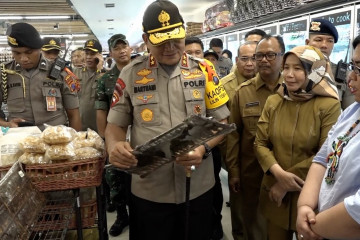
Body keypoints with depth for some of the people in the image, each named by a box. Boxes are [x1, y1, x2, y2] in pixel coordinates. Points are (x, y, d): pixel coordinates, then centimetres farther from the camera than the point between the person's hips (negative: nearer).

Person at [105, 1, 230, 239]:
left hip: (198, 187, 1)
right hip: (149, 191, 0)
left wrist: (204, 148, -17)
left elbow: (222, 121, 2)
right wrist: (115, 145, -19)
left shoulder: (204, 70, -1)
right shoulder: (131, 74, -1)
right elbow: (115, 124, 4)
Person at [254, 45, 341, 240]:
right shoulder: (273, 102, 2)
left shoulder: (329, 106, -11)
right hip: (275, 193, 4)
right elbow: (260, 143, -1)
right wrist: (279, 173, -18)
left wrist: (288, 179, -14)